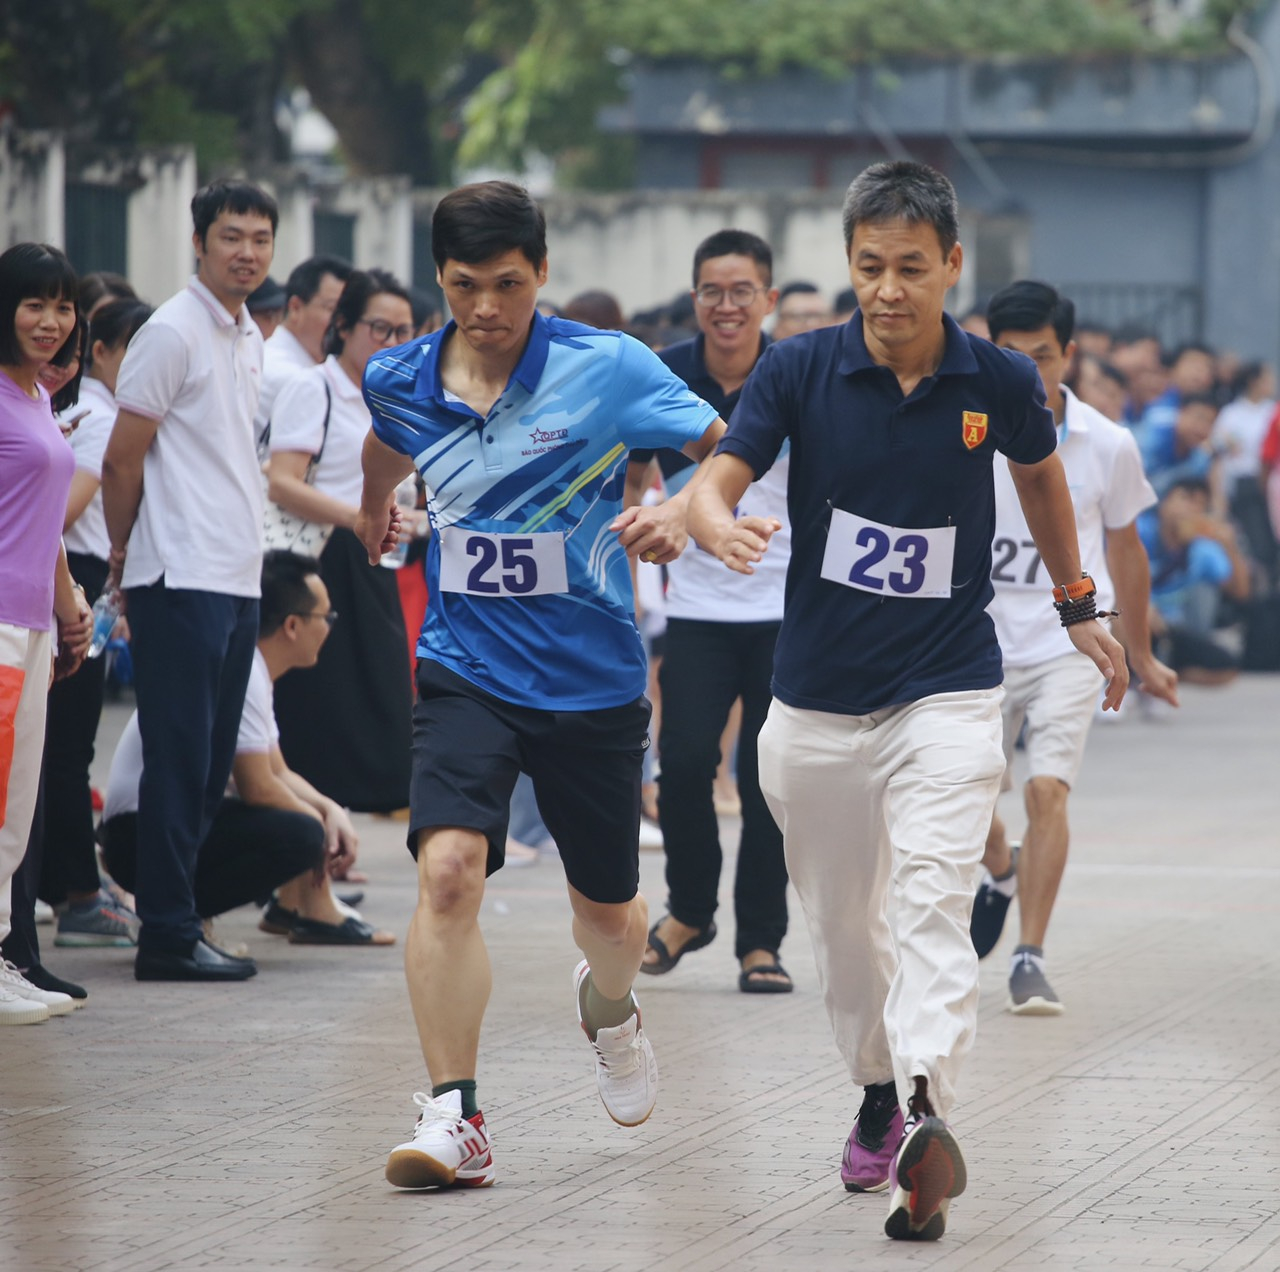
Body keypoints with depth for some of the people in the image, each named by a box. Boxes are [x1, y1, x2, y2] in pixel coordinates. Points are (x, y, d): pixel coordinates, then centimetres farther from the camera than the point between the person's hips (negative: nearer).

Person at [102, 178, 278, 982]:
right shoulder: (173, 333, -10)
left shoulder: (249, 338, 16)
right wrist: (127, 557, 1)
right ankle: (170, 935, -6)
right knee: (180, 759, -7)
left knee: (212, 765, 9)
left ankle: (178, 919, 14)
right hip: (182, 578, -8)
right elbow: (120, 465, -8)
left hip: (239, 579, 8)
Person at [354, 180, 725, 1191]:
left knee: (608, 910, 14)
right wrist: (375, 503, 37)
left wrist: (680, 518, -26)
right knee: (448, 869, -23)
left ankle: (608, 1005, 52)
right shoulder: (400, 381, -1)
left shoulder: (608, 368, -11)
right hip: (466, 673, 1)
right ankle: (454, 1120, -19)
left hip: (593, 680, -1)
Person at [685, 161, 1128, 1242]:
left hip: (949, 693, -2)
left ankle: (927, 1120, -34)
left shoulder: (999, 381, -4)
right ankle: (880, 1091, 38)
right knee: (843, 926, 14)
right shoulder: (800, 371, -7)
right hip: (818, 698, 2)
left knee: (933, 907, -20)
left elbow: (1041, 473, 18)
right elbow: (714, 484, -15)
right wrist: (722, 528, -39)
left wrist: (1076, 605, 26)